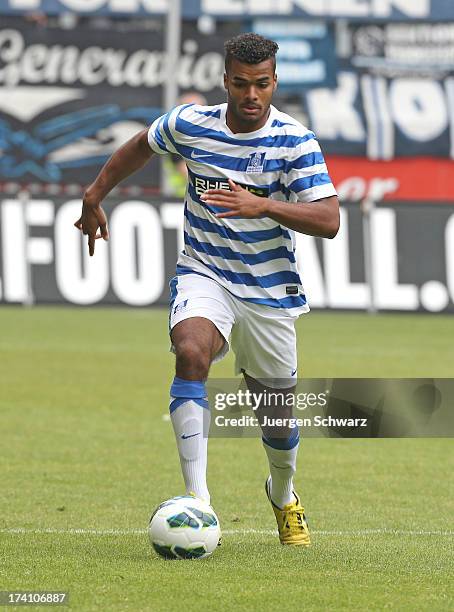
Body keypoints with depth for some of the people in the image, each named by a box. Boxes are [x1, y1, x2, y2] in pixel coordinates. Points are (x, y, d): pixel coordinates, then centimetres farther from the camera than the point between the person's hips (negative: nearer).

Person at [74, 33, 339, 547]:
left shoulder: (296, 142, -12)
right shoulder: (190, 125, -6)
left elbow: (328, 220, -20)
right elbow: (140, 146, 16)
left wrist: (264, 206, -34)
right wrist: (94, 196, 21)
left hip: (269, 288, 0)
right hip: (203, 275, 0)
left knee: (279, 411, 9)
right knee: (191, 354, -32)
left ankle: (283, 496, 44)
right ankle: (197, 500, -36)